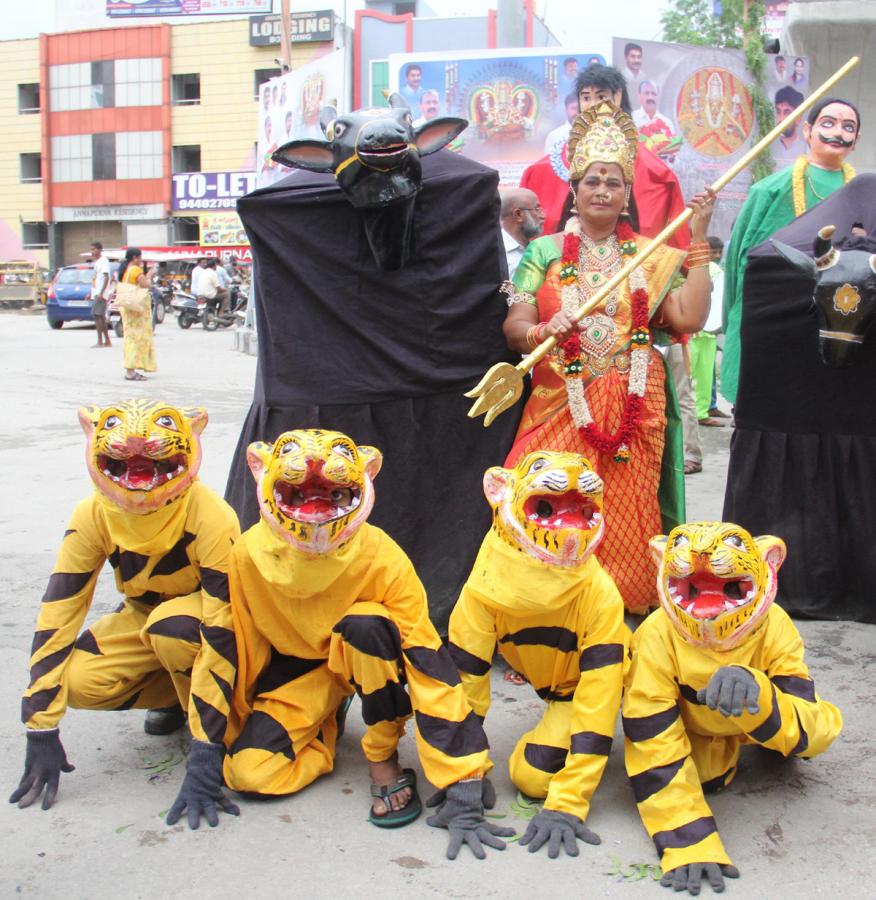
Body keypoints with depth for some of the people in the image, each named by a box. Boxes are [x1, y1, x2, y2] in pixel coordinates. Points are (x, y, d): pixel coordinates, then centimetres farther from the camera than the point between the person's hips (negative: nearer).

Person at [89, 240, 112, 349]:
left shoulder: (103, 261, -9)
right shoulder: (96, 262, 19)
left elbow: (106, 278, -16)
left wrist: (101, 293, -23)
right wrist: (91, 293, 24)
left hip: (100, 294, -10)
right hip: (95, 294, 10)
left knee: (97, 316, -13)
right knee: (101, 317, 9)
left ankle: (100, 341, -13)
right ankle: (107, 341, 12)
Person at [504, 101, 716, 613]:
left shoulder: (653, 257, 10)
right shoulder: (545, 251, 8)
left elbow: (690, 319, -4)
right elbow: (513, 328, -1)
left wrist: (698, 240, -3)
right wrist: (544, 331, -24)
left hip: (631, 407, 1)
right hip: (559, 405, 0)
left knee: (623, 513, -4)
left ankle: (624, 603, 14)